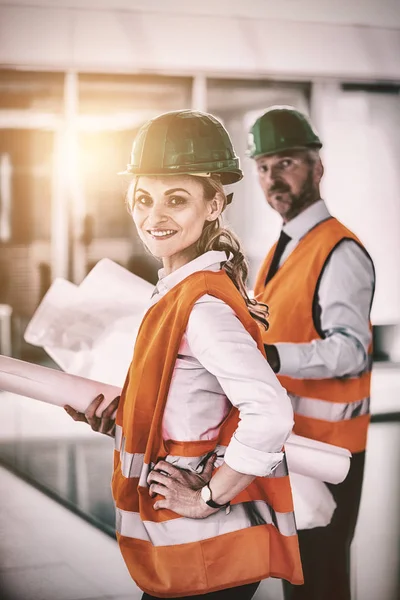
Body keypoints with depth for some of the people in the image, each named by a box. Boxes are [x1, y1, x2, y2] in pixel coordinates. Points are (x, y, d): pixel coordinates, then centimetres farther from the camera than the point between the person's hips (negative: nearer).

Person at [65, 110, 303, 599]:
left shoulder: (202, 303, -22)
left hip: (205, 546, -9)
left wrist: (207, 497, -22)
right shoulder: (181, 289, 6)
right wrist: (120, 420, 5)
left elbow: (270, 413, -32)